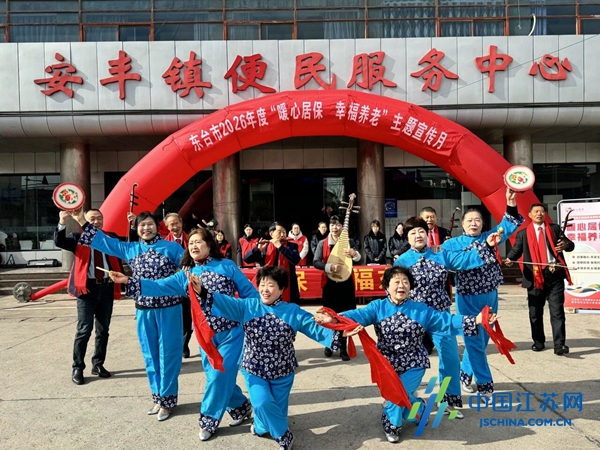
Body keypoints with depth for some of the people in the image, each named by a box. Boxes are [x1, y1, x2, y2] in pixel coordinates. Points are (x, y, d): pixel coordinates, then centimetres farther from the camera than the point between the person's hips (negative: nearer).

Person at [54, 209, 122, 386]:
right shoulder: (78, 238, 3)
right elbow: (59, 242, -15)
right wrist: (62, 224, -29)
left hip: (107, 288, 3)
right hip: (87, 288, -3)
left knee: (103, 330, 12)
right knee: (84, 330, -1)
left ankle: (98, 364, 25)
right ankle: (77, 368, 12)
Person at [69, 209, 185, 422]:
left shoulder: (172, 247, -2)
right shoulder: (130, 249, 9)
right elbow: (104, 241, 11)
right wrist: (82, 221, 7)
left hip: (169, 308, -4)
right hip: (144, 310, 4)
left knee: (168, 353, 3)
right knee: (150, 355, 13)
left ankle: (167, 400, 17)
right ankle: (158, 397, 28)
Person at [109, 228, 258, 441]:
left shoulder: (227, 266, -3)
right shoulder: (185, 275, 7)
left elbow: (249, 292, -2)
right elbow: (159, 287, -3)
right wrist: (129, 281, -13)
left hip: (231, 332, -4)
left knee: (220, 375, -3)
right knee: (215, 376, 9)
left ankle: (209, 420, 17)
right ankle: (241, 408, 32)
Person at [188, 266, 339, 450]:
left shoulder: (294, 312, -9)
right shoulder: (247, 306, -6)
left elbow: (315, 329, -13)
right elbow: (225, 302, -18)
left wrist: (337, 335, -30)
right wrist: (202, 291, -35)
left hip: (282, 371, 0)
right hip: (254, 369, 0)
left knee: (277, 408, 12)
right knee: (262, 404, -16)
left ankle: (262, 426, 46)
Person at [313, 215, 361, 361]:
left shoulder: (349, 242, 1)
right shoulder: (322, 243, -1)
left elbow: (358, 259, -8)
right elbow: (316, 262, -8)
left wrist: (355, 254, -31)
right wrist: (329, 267, -24)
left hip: (346, 282, 0)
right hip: (329, 283, 0)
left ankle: (343, 348, 12)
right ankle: (328, 344, 24)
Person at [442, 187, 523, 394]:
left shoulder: (490, 237, 6)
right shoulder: (453, 243, -2)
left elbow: (508, 226, -3)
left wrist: (511, 205, -18)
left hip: (490, 297, 4)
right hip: (468, 298, -4)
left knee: (482, 340, 15)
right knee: (474, 341, 1)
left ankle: (465, 373, 34)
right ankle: (484, 382, 14)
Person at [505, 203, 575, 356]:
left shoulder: (554, 229, 11)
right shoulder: (523, 233, 8)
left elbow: (570, 245, 7)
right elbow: (516, 249, -4)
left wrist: (566, 245, -17)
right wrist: (509, 259, -26)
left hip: (555, 275, 0)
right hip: (535, 277, 0)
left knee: (557, 311, -2)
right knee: (535, 312, 8)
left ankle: (559, 345, 0)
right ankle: (538, 341, 23)